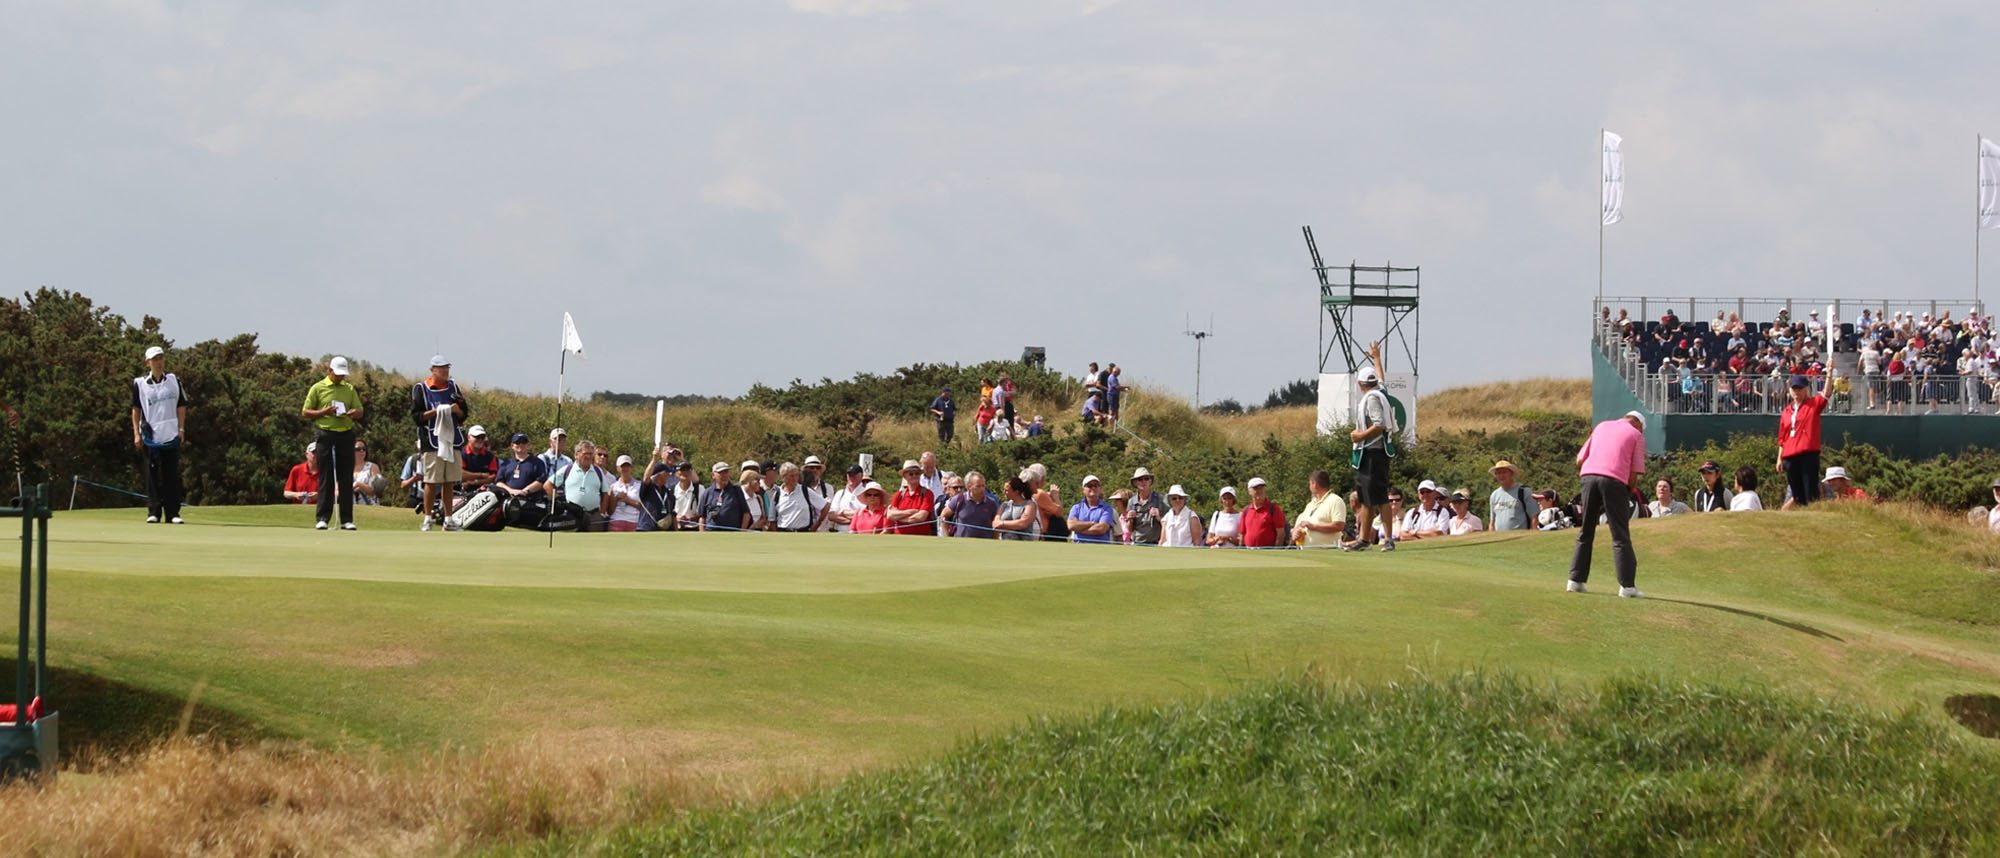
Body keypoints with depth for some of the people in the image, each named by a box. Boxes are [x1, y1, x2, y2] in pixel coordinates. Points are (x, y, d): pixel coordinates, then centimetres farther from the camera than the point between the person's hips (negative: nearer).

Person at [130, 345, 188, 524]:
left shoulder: (173, 381, 7)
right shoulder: (140, 384, 2)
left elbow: (181, 406, 10)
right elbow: (136, 409, 6)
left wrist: (181, 429, 2)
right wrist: (136, 434, 0)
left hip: (171, 435, 1)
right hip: (150, 437, -1)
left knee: (172, 475, 0)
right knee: (152, 475, 1)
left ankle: (173, 514, 2)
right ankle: (153, 512, 4)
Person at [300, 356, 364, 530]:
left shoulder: (350, 389, 13)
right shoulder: (318, 388, 3)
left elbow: (359, 412, 15)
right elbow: (305, 413, 3)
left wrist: (352, 414, -8)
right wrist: (323, 412, -13)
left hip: (346, 435, 3)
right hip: (326, 435, -3)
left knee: (346, 478, 1)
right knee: (326, 478, -3)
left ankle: (347, 519, 4)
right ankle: (322, 519, 0)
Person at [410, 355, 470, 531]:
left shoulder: (453, 386, 13)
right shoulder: (420, 389, -2)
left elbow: (464, 414, 15)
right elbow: (416, 416, -6)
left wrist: (457, 410, -7)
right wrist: (436, 412, -18)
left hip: (452, 440, 5)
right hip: (432, 442, -5)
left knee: (449, 483, 7)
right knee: (431, 482, -5)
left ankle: (448, 520, 12)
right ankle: (427, 519, 1)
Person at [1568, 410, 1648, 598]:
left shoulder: (1602, 426, 24)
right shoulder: (1637, 435, 12)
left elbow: (1580, 459, 16)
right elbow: (1635, 474, 4)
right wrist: (1628, 493, 16)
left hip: (1589, 475, 4)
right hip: (1615, 480, -4)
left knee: (1585, 533, 14)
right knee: (1620, 536, -1)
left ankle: (1576, 580, 11)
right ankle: (1627, 585, -6)